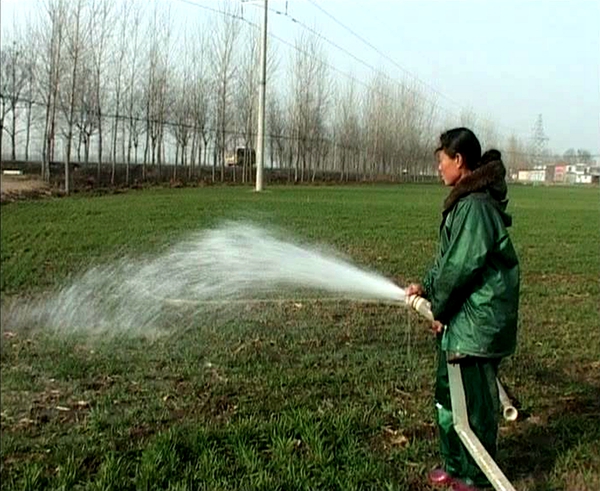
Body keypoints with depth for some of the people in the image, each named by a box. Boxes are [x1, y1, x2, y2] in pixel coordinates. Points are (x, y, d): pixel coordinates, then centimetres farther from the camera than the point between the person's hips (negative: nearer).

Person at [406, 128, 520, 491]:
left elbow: (462, 266, -21)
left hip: (477, 321, -10)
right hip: (460, 319, 10)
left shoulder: (476, 205, -20)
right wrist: (427, 287, 7)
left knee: (474, 399, 4)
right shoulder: (466, 200, 12)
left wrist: (440, 309, -11)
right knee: (448, 393, 18)